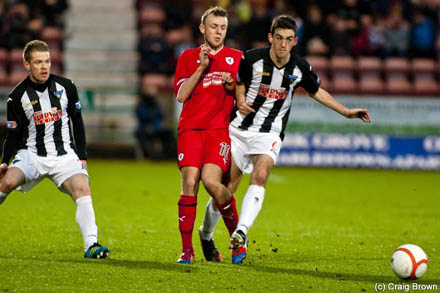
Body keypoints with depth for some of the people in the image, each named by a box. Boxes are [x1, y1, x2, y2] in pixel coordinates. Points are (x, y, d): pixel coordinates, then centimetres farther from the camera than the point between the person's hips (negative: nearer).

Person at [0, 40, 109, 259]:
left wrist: (82, 155, 6)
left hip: (64, 154, 1)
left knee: (82, 189, -24)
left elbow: (77, 121, 11)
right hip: (31, 154, -1)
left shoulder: (65, 86, 1)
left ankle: (91, 245, -24)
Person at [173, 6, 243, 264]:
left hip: (219, 130, -1)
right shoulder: (188, 57, 12)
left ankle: (236, 231, 4)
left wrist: (232, 86, -5)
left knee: (212, 181, -20)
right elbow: (181, 95, 1)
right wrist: (201, 68, -7)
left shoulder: (236, 58, 14)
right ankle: (187, 248, -7)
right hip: (191, 128, 1)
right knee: (190, 183, -13)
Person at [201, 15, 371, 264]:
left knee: (260, 176, -27)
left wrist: (346, 112, 11)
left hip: (270, 133, 0)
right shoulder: (252, 59, -11)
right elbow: (238, 81, 8)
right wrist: (240, 100, -12)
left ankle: (241, 234, -37)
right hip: (240, 128, 0)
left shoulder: (300, 68, -4)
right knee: (226, 187, 1)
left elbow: (317, 91, 15)